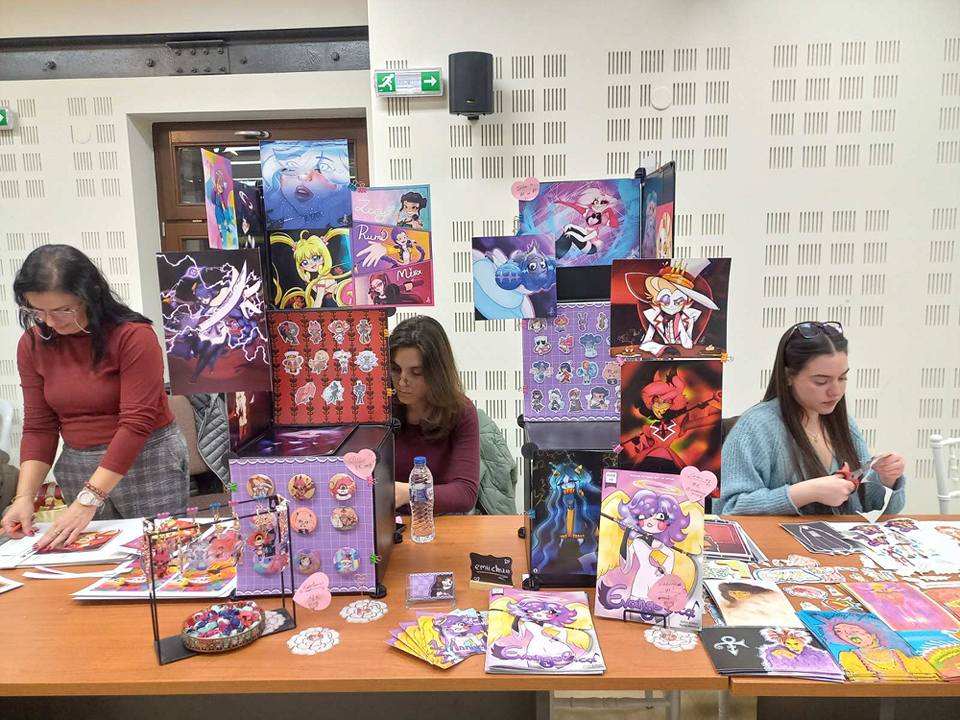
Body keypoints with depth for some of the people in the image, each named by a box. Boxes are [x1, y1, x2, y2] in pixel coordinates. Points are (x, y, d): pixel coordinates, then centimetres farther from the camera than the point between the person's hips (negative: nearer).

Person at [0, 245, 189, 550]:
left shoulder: (133, 335, -18)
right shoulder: (33, 344, -1)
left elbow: (136, 423, -21)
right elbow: (39, 427, 3)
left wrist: (88, 501, -24)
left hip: (148, 461, -4)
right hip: (77, 466, 5)